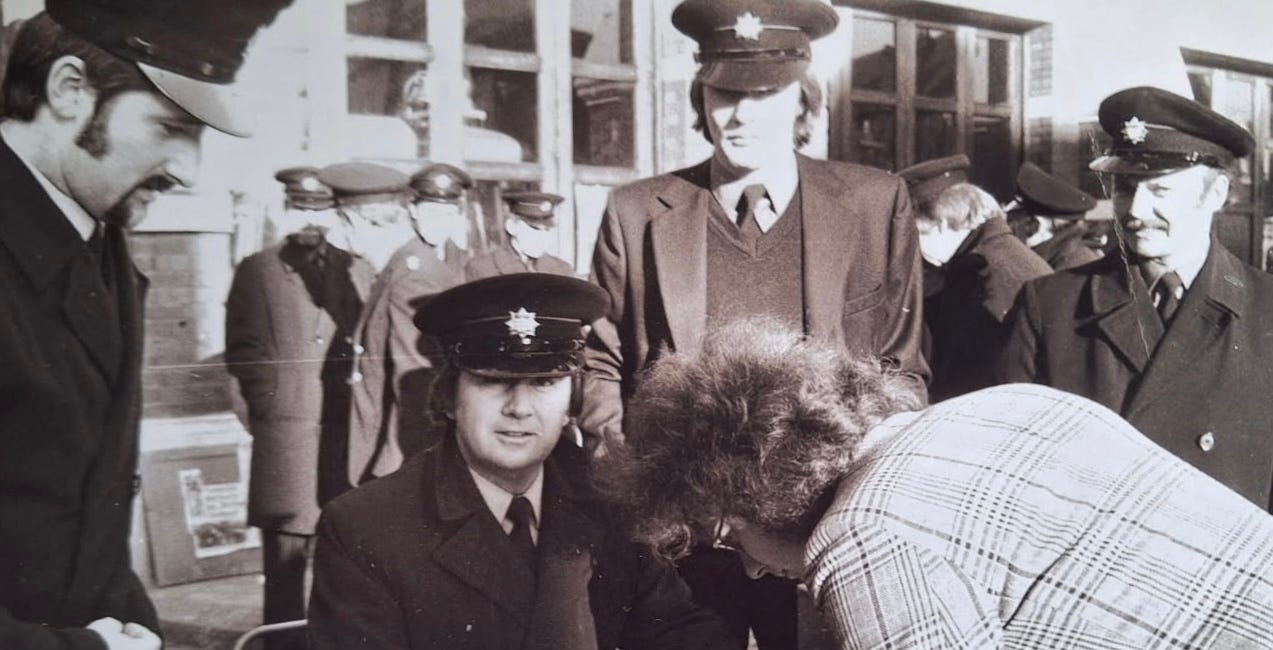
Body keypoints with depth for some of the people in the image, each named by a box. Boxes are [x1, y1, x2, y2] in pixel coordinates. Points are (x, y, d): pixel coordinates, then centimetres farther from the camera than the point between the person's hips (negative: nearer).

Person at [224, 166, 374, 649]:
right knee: (287, 556, -1)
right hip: (287, 430, -3)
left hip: (350, 429, 3)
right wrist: (271, 408, -6)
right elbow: (244, 350, 1)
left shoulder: (357, 270, 15)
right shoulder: (257, 271, 6)